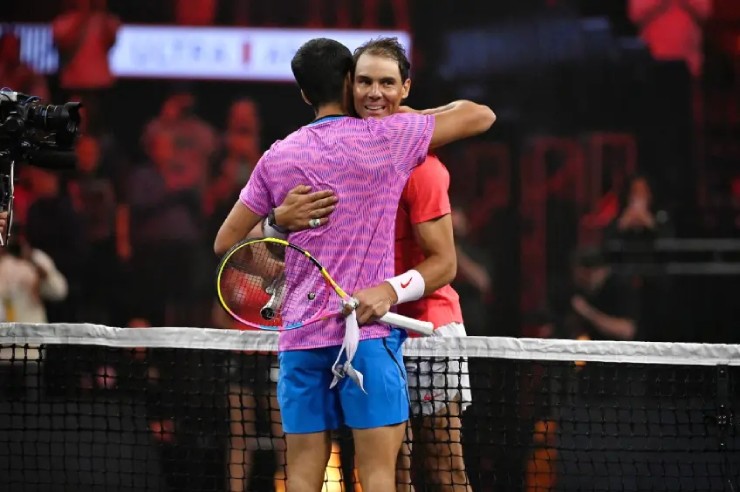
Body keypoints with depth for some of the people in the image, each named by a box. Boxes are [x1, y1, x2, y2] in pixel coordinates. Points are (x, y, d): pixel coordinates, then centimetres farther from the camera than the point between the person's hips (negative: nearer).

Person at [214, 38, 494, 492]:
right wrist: (412, 115, 21)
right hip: (367, 332, -3)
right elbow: (481, 115, 7)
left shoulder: (278, 158, 7)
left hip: (300, 338, 3)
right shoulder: (387, 138, -2)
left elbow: (227, 242, 11)